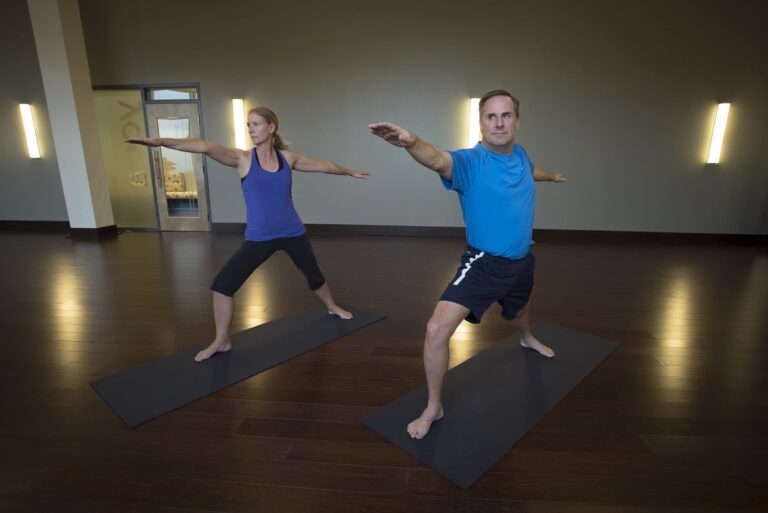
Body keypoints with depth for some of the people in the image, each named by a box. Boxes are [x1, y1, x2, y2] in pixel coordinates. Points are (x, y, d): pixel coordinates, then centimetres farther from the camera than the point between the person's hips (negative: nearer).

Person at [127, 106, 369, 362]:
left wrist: (350, 172, 27)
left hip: (293, 233, 2)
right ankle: (221, 341, 9)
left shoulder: (288, 157, 1)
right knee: (222, 284, -10)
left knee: (314, 275, 19)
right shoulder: (243, 159, -6)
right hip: (258, 239, -1)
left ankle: (332, 307, 50)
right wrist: (162, 141, -35)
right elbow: (206, 147, -22)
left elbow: (324, 165, 15)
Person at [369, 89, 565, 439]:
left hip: (521, 262, 6)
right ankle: (433, 408, 1)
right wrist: (411, 142, -67)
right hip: (482, 264, -6)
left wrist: (552, 176, 50)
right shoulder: (470, 161, -20)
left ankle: (527, 339, 73)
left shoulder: (520, 155, 1)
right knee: (437, 330, -22)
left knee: (518, 312, 33)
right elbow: (438, 160, -44)